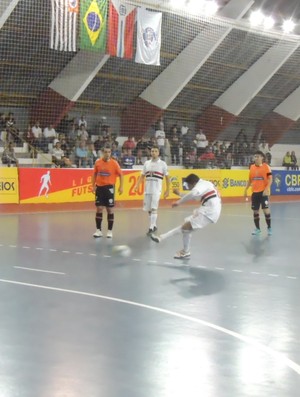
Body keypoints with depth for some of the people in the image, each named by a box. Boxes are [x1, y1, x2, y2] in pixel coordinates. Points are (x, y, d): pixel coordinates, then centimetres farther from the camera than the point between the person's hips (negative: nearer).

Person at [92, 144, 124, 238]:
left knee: (110, 209, 2)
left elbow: (120, 175, 1)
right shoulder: (97, 162, 1)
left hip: (109, 187, -2)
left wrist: (121, 187, -5)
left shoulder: (114, 163, -5)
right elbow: (94, 174, 12)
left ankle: (110, 231, 10)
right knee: (99, 209, 2)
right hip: (99, 187, 2)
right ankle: (98, 230, 8)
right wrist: (93, 186, 6)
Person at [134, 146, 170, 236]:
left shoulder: (162, 163, 1)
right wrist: (137, 185, 0)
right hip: (147, 188, 4)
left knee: (153, 208, -14)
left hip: (157, 188, -4)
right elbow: (142, 175, 14)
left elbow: (167, 177, 5)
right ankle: (154, 225, 24)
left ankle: (151, 228, -15)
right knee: (148, 209, 8)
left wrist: (167, 190, 1)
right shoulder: (147, 163, 11)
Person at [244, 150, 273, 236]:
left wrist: (267, 189, -21)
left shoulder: (266, 167, -6)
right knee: (255, 211, 7)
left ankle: (269, 228, 6)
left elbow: (270, 179, -9)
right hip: (254, 192, 5)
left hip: (263, 192, -5)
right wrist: (246, 189, 10)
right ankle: (257, 228, 19)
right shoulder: (252, 167, 8)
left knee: (266, 210, -8)